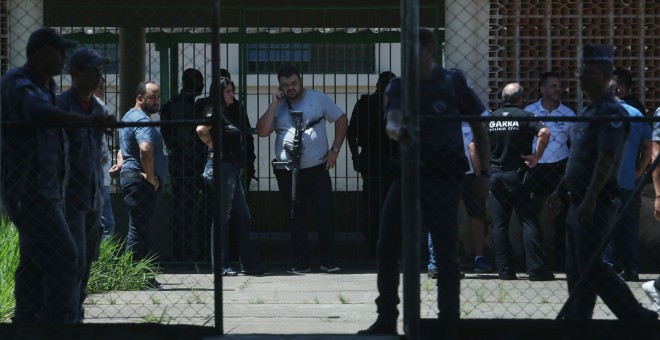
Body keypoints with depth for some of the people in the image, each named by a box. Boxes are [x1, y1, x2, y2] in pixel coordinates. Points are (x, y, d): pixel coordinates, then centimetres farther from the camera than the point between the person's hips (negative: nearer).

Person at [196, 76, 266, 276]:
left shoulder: (230, 113, 17)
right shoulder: (215, 113, -11)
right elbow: (201, 130, -29)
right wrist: (213, 147, -16)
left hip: (233, 169, 10)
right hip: (221, 167, -10)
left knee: (243, 217, 10)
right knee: (222, 218, -4)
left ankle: (250, 264, 13)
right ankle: (220, 266, 0)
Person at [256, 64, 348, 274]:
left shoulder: (318, 99, 2)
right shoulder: (277, 107, 7)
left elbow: (342, 120, 7)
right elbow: (262, 131, -4)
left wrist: (335, 150, -1)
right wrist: (274, 105, -8)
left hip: (317, 169, -2)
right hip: (287, 172, 2)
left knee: (325, 213, -4)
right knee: (295, 218, 5)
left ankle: (328, 261, 4)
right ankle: (301, 262, 12)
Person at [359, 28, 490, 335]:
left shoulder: (454, 82, 0)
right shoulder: (398, 86, 6)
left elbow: (478, 128, 5)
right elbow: (392, 121, -13)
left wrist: (484, 173, 0)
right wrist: (395, 129, -38)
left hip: (444, 177, -3)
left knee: (447, 252, -3)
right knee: (387, 247, 2)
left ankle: (449, 321, 6)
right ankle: (386, 320, 13)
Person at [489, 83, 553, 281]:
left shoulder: (491, 118, 8)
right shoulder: (524, 116, -5)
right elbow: (544, 133, -22)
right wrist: (537, 157, -13)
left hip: (495, 174, 4)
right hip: (517, 174, -4)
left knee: (499, 224, 5)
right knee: (529, 222, -2)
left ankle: (505, 270, 3)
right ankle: (535, 270, -7)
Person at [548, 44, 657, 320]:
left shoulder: (611, 113, -14)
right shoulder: (589, 111, 17)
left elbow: (606, 160, -23)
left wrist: (590, 199, -29)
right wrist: (560, 190, 25)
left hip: (597, 202, -10)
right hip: (579, 201, 10)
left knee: (591, 266, -12)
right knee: (576, 267, 9)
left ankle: (639, 318, -8)